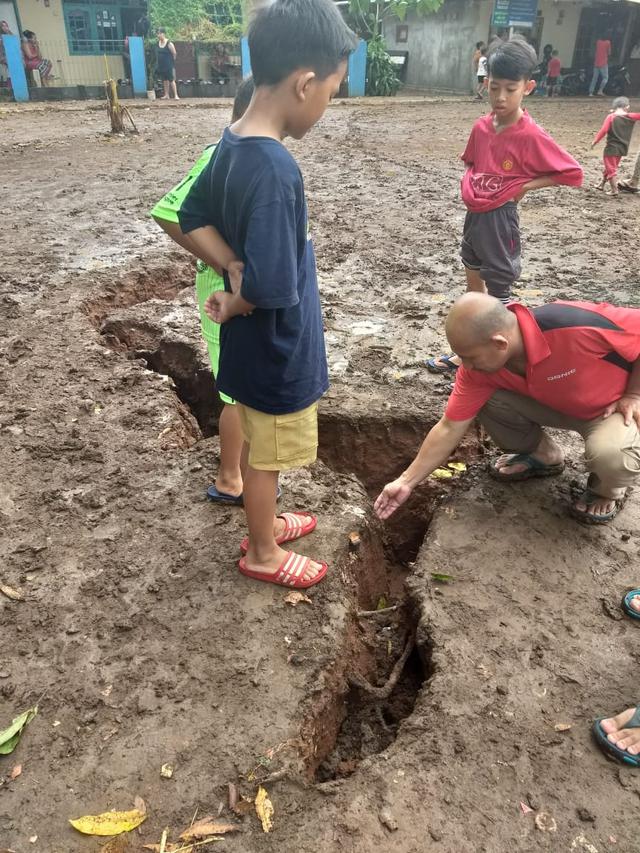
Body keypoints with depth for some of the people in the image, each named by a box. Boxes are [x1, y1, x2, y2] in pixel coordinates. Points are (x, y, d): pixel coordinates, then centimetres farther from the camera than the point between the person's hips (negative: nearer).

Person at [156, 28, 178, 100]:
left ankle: (176, 95, -8)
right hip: (161, 65, 6)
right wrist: (157, 63, 13)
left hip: (169, 65, -6)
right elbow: (157, 54, 17)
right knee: (165, 80, 10)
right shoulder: (158, 43, 6)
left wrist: (171, 61, 3)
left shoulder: (169, 44, -12)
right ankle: (166, 95, 16)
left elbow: (174, 54, -6)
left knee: (171, 80, -8)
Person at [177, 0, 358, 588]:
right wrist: (234, 305, -14)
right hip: (277, 349, -8)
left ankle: (264, 522, 47)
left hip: (253, 345, 8)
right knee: (266, 456, 12)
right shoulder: (275, 169, -29)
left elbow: (191, 220, 12)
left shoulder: (231, 146, 0)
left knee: (258, 446, 24)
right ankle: (263, 553, 34)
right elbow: (272, 287, -34)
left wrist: (234, 270, 3)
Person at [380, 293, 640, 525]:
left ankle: (607, 490, 3)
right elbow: (450, 427, -14)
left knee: (610, 453, -37)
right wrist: (407, 482, -11)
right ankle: (543, 456, 11)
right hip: (557, 405, 5)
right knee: (486, 400, -17)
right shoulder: (479, 366, -21)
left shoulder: (577, 326, -41)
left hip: (612, 407, -4)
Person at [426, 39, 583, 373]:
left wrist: (524, 186, -15)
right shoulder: (481, 127, 1)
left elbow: (572, 173, -12)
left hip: (500, 221, -8)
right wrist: (469, 187, 3)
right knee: (474, 286, 19)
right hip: (474, 216, 8)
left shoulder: (531, 136, -17)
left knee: (498, 294, 3)